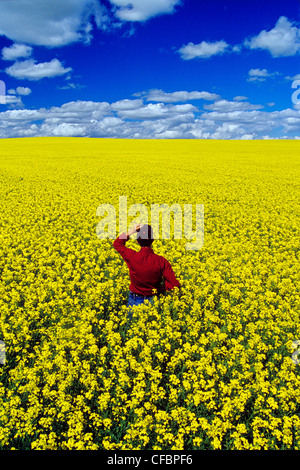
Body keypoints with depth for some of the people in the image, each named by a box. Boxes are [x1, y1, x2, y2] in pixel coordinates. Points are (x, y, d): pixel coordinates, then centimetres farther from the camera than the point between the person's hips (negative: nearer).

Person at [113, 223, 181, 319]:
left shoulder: (132, 257, -20)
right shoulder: (161, 261, -22)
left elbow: (117, 243, 1)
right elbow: (174, 285, -21)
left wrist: (131, 231, -6)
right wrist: (160, 288, -5)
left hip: (134, 302, 1)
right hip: (153, 301, 0)